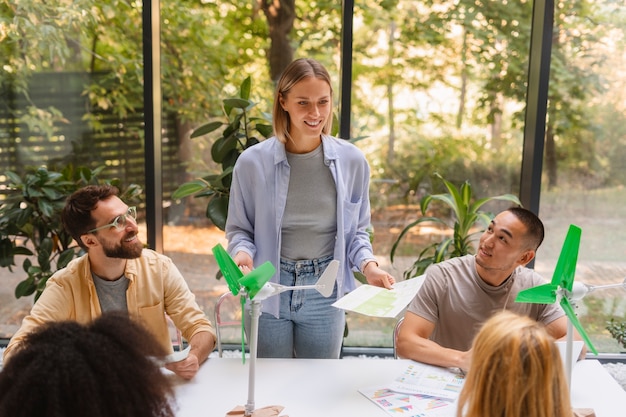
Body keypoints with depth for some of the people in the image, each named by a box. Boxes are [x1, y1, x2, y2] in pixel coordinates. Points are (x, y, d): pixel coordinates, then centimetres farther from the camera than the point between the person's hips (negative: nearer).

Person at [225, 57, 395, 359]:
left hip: (325, 293, 1)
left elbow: (356, 230, 7)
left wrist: (368, 265, -10)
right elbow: (239, 230, 2)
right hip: (267, 292, -1)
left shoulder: (351, 161, -3)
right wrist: (242, 253, -19)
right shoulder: (252, 162, -8)